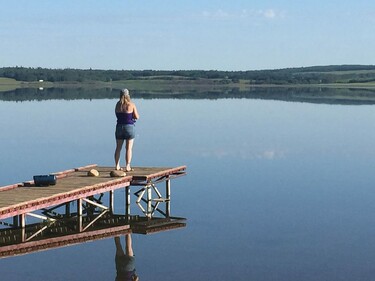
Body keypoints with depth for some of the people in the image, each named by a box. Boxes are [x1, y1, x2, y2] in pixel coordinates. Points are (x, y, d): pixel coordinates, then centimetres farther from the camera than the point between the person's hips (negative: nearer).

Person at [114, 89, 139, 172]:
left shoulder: (118, 105, 1)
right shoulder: (131, 105, -10)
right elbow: (137, 117, -5)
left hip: (119, 127, 4)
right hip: (129, 127, -4)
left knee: (118, 148, 11)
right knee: (129, 148, 0)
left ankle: (117, 166, 14)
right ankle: (128, 166, -3)